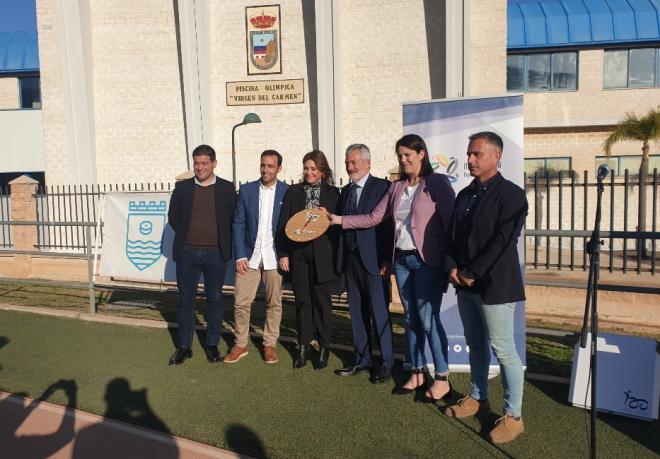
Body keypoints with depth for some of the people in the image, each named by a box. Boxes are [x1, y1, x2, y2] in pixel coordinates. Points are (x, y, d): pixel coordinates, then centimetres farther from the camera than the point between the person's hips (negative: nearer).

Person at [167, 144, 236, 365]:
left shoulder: (227, 188, 1)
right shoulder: (182, 187, 4)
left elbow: (233, 219, 3)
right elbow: (173, 216, 10)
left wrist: (223, 243, -2)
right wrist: (186, 235, 4)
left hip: (216, 253, -1)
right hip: (187, 252, 1)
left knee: (214, 299, 8)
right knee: (185, 299, 7)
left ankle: (212, 345, 22)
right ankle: (183, 347, 19)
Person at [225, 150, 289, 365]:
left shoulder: (288, 192, -1)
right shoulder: (246, 190, 4)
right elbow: (238, 224, 3)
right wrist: (240, 256, -4)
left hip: (274, 257, -1)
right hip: (249, 256, 1)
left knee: (274, 303, 9)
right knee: (241, 302, 2)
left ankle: (270, 344, 24)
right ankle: (240, 344, 19)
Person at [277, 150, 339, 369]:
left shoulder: (332, 193, 3)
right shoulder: (293, 192, 7)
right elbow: (283, 224, 5)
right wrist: (283, 253, -1)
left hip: (322, 255, -1)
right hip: (298, 254, 2)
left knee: (322, 300, 6)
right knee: (302, 301, 8)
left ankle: (324, 348, 19)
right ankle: (303, 347, 20)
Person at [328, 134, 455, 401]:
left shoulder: (436, 182, -5)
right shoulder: (396, 187, 12)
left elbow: (451, 220, -10)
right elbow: (374, 217, 10)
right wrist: (340, 220, 5)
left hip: (427, 261, -6)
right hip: (402, 260, 6)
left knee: (428, 319, -4)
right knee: (411, 319, 12)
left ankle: (442, 378, 12)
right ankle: (416, 374, 24)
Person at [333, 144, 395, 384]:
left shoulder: (382, 187, -5)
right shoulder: (345, 191, 14)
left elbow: (388, 224, -11)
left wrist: (387, 260, -15)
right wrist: (340, 259, 7)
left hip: (373, 259, -6)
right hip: (350, 259, 6)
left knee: (379, 312, 2)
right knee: (357, 312, 13)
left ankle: (387, 362, 16)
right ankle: (362, 359, 25)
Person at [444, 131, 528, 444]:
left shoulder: (511, 194, -9)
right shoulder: (464, 194, 13)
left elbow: (502, 241, -17)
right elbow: (453, 235, 13)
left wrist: (471, 274, -15)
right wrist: (453, 268, -2)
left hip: (494, 285, -7)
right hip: (465, 284, 7)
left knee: (503, 349, 0)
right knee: (475, 344, 17)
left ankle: (513, 416, 13)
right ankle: (478, 398, 33)